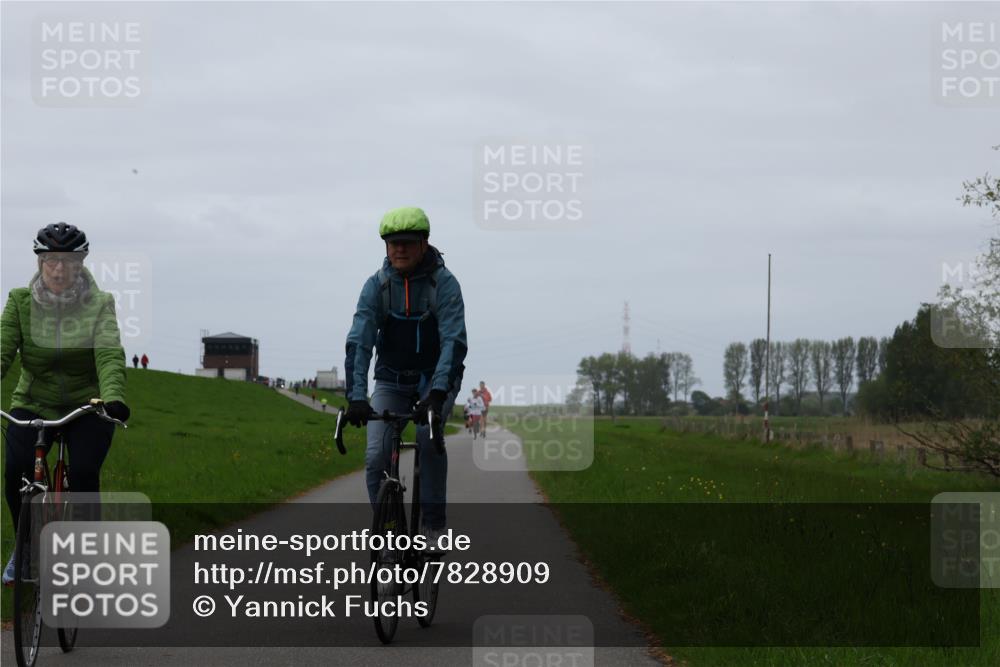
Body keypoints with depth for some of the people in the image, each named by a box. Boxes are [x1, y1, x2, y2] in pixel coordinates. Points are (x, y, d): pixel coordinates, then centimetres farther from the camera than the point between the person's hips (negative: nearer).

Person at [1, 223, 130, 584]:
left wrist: (113, 397, -42)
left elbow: (109, 355, -23)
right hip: (33, 405, 1)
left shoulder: (99, 304, -9)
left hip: (86, 409, -1)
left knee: (84, 472, -24)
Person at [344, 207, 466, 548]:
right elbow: (359, 341, -21)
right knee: (376, 457, -14)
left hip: (436, 379, -2)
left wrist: (437, 392, -42)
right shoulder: (377, 285, -12)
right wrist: (356, 396, -35)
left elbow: (454, 340, -27)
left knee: (428, 437, -30)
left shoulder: (444, 283, -17)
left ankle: (433, 523, -18)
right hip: (392, 380, 2)